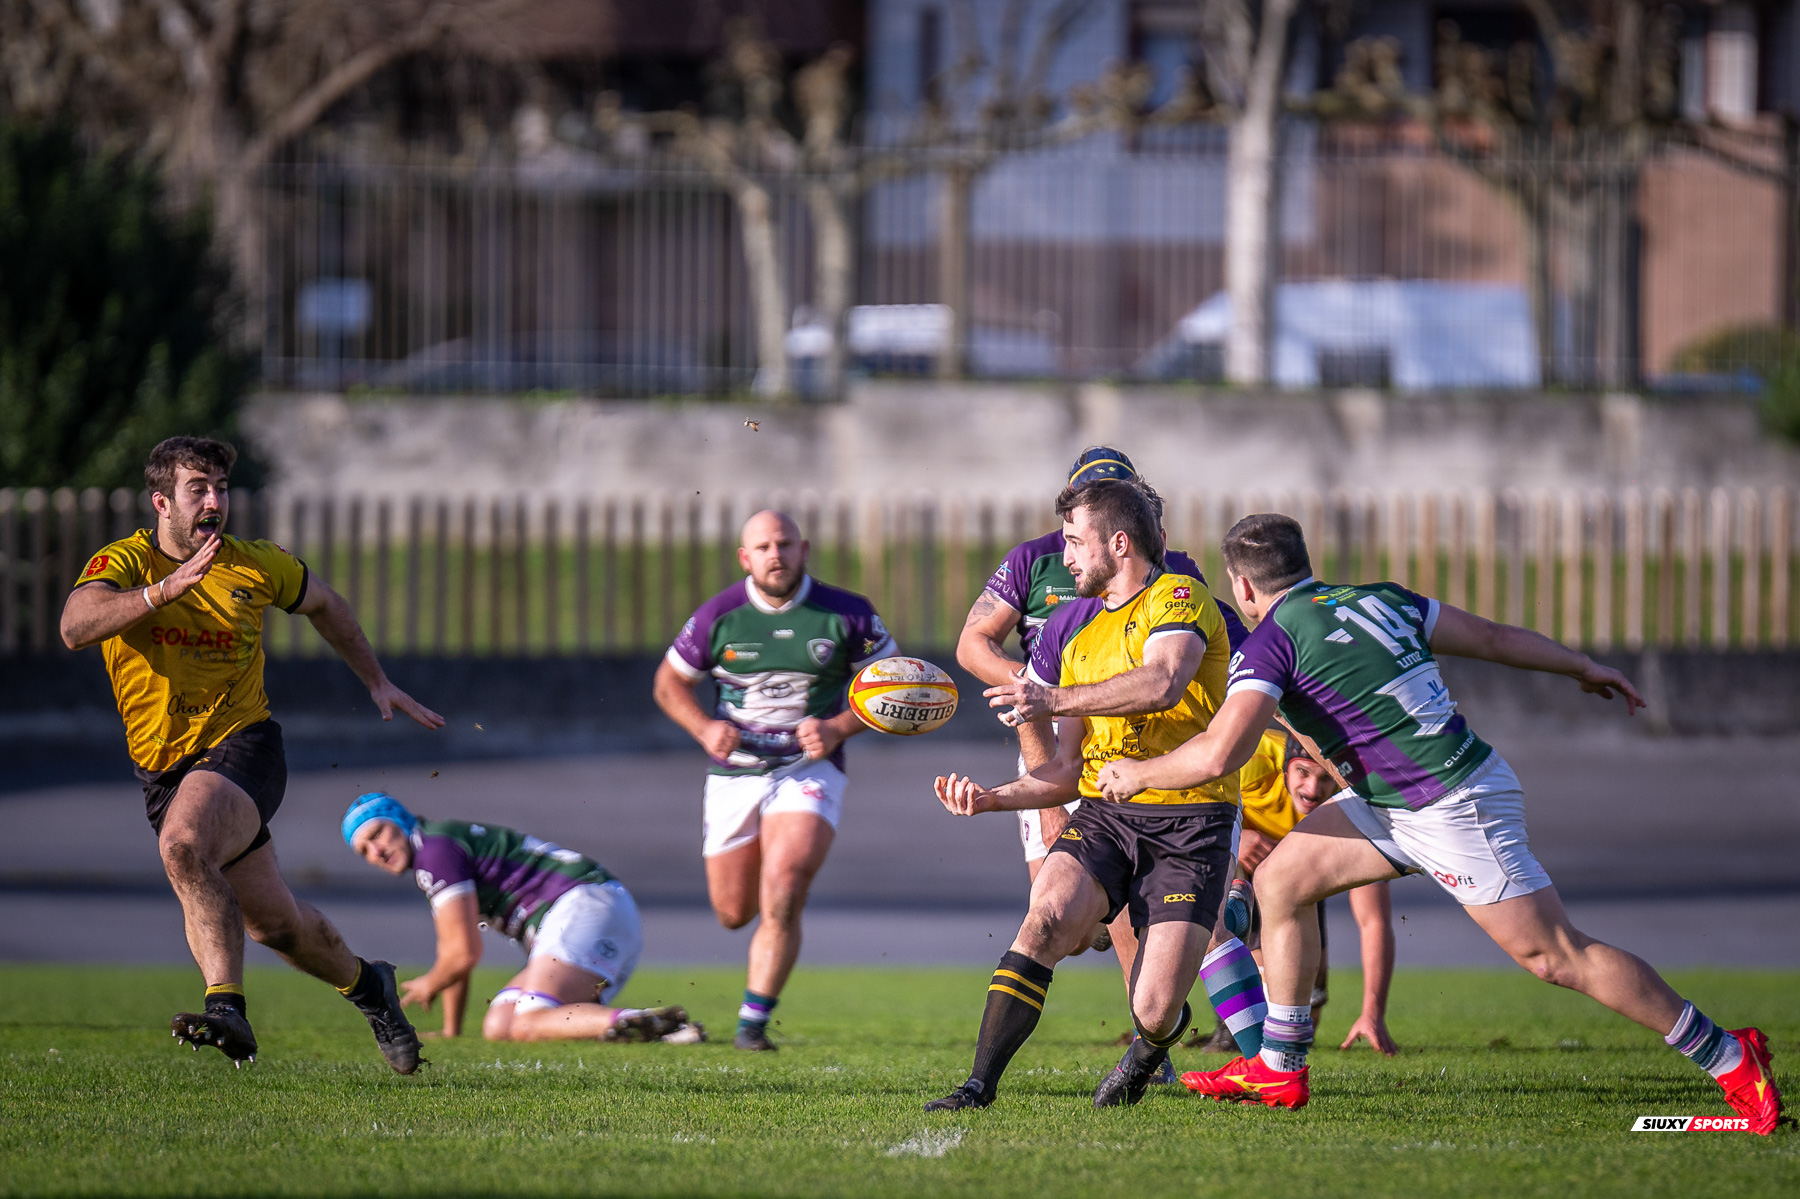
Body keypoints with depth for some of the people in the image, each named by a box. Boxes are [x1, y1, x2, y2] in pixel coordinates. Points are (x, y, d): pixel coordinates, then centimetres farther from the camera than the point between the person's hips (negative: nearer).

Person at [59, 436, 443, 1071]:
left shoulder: (257, 566, -1)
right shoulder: (123, 563, -7)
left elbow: (322, 604, 21)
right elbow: (76, 626, -29)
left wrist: (377, 682, 22)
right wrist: (163, 591, -40)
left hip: (242, 744, -2)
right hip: (165, 767, 2)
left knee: (182, 842, -34)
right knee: (274, 923, 11)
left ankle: (228, 1008, -40)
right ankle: (365, 983, 40)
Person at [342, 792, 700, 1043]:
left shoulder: (434, 848, -5)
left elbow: (465, 953, -8)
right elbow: (456, 952, 35)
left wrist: (428, 986, 13)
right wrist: (451, 1031, 33)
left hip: (584, 905, -10)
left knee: (529, 1026, -25)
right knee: (499, 1026, 2)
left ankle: (661, 1023, -42)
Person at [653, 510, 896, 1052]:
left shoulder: (847, 615, -5)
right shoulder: (718, 616, -2)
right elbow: (669, 682, 10)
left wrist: (838, 727, -12)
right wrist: (705, 727, -9)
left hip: (808, 768, -2)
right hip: (734, 775, 2)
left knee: (781, 899, -23)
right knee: (733, 914, 9)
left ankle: (753, 1022, -15)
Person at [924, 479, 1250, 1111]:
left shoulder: (1179, 598, -4)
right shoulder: (1073, 629, 18)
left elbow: (1162, 683, -27)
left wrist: (1056, 700, -27)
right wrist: (993, 797, 3)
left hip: (1190, 825, -5)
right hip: (1104, 815, 5)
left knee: (1155, 1010, -12)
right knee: (1046, 919, -25)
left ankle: (1151, 1048, 27)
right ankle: (980, 1085, -22)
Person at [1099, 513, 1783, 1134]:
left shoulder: (1271, 641, -12)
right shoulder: (1378, 600, 10)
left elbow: (1217, 754, -22)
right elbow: (1492, 636, 17)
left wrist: (1137, 775, -4)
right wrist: (1585, 668, 31)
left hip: (1457, 812, -10)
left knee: (1556, 956, -7)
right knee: (1280, 880, 12)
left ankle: (1731, 1058, -2)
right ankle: (1280, 1071, 18)